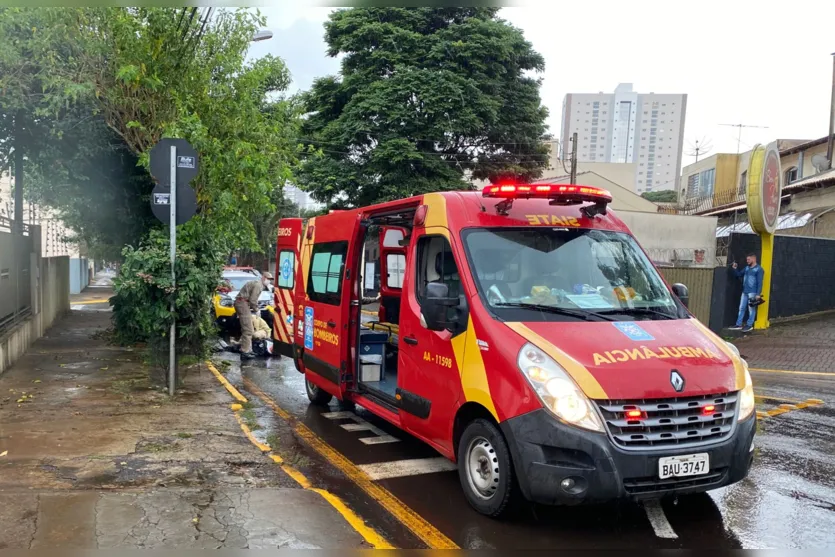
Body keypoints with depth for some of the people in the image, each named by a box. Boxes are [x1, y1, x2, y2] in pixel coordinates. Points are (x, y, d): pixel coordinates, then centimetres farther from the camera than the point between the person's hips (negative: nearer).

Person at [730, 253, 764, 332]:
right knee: (741, 308, 9)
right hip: (744, 292, 8)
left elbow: (760, 282, -12)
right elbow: (739, 275, 22)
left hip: (753, 292, -8)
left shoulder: (758, 269, -8)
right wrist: (735, 268, 4)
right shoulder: (746, 268, 13)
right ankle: (738, 325, 13)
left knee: (751, 309, -1)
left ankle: (749, 325, 6)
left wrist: (758, 294, -17)